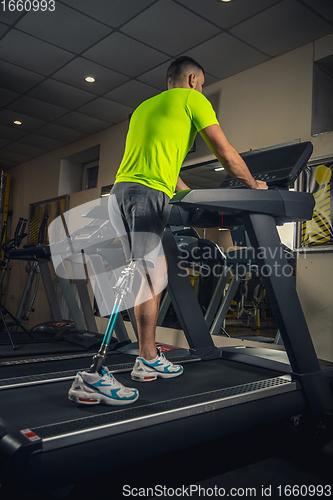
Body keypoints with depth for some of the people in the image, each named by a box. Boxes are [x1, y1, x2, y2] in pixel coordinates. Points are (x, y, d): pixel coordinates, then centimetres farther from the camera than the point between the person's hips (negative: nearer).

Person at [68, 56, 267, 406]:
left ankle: (148, 360, 16)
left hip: (121, 191, 9)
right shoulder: (192, 99, 10)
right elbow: (226, 154, 4)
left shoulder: (145, 107, 32)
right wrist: (253, 185, 19)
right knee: (150, 280, -13)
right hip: (147, 195, -9)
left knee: (152, 277, 11)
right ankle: (95, 374, -16)